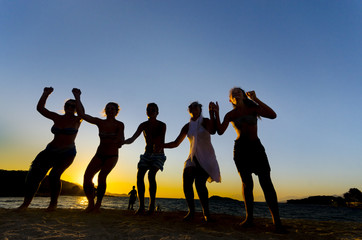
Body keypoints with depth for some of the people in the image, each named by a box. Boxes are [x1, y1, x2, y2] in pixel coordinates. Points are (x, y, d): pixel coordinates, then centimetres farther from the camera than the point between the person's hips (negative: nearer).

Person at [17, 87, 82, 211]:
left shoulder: (77, 120, -1)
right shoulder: (57, 118, 8)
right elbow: (40, 108, 4)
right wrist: (46, 94, -3)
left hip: (67, 153, -4)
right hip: (51, 150, 4)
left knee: (54, 175, -19)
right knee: (34, 173, -10)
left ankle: (53, 203, -3)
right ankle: (26, 203, -2)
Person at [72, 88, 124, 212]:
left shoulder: (119, 125, -5)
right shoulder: (100, 122, 2)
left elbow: (120, 140, -15)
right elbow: (82, 114, -5)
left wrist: (118, 141, -37)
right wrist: (77, 97, -11)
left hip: (112, 156, -3)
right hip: (99, 154, 3)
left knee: (102, 176, -22)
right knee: (87, 175, -13)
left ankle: (98, 204, -10)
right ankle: (91, 204, -1)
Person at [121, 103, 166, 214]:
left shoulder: (162, 125, -7)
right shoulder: (143, 125, 2)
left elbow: (162, 141, -17)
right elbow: (132, 139, -5)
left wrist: (158, 148, -39)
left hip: (158, 155, -4)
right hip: (147, 154, 4)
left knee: (151, 175, -25)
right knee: (139, 175, -14)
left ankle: (152, 205, -15)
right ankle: (141, 206, -9)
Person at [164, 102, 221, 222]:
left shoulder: (205, 121, 0)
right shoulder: (187, 126, 11)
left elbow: (212, 131, -24)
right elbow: (176, 143, 13)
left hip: (206, 158, -4)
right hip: (193, 158, 4)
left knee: (200, 184, -22)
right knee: (187, 183, -14)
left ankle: (206, 213, -4)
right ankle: (191, 212, 3)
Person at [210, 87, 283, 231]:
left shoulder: (254, 109, 7)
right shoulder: (230, 115, 8)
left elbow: (273, 115, -10)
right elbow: (220, 131, -5)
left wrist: (255, 99, -12)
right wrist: (216, 113, -12)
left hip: (256, 147, 0)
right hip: (240, 149, 1)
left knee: (266, 182, -10)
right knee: (247, 183, -3)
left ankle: (276, 219, -7)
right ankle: (249, 218, 4)